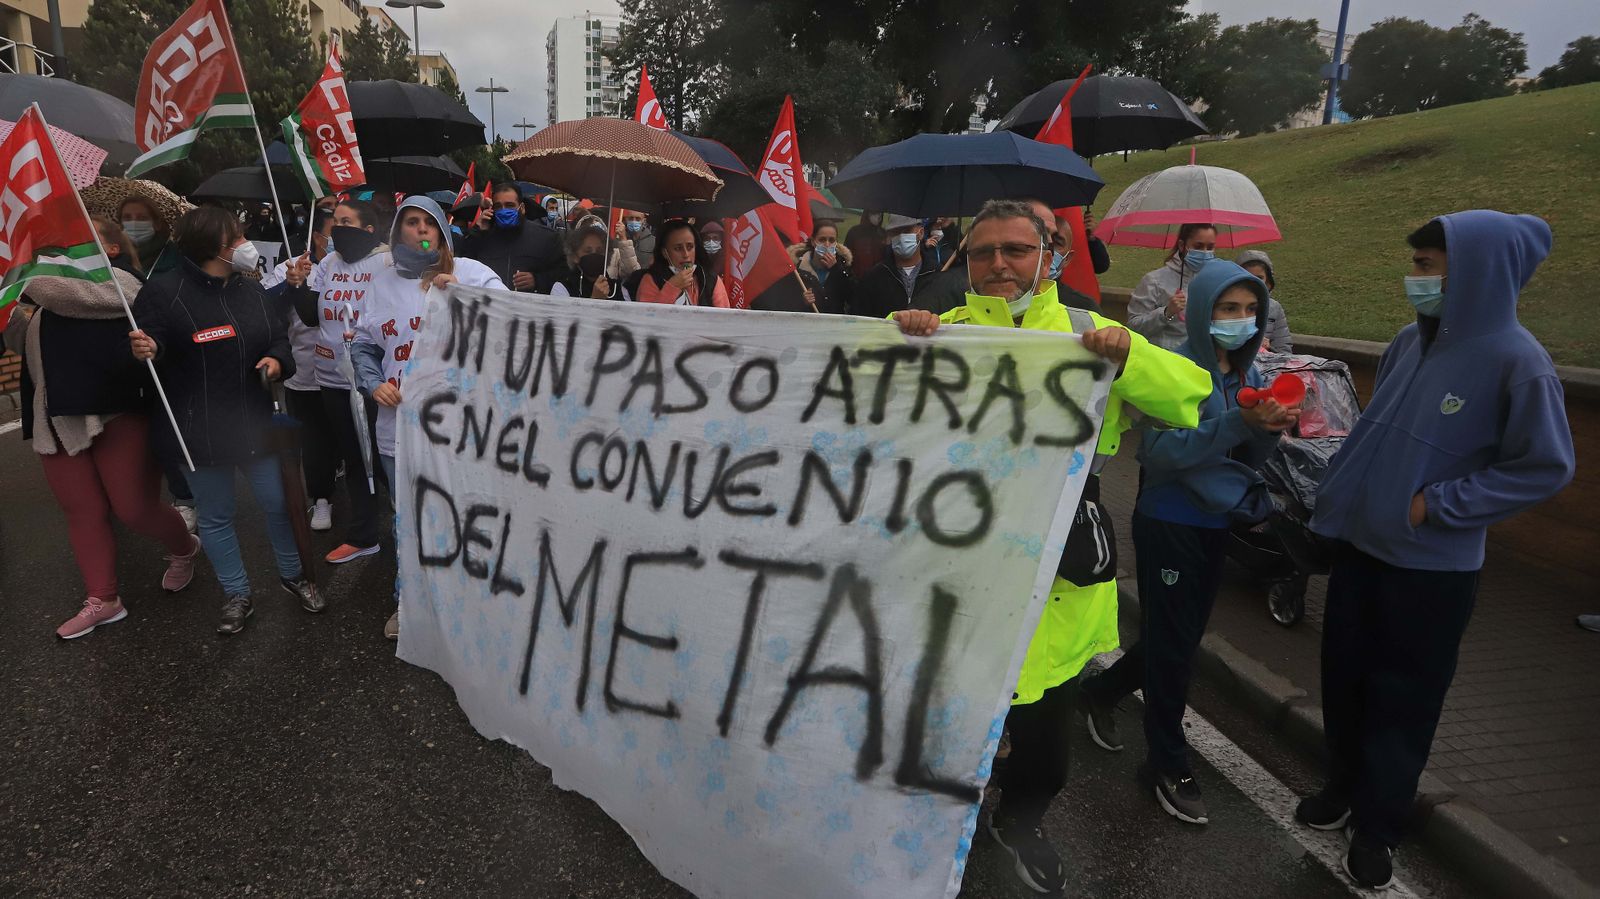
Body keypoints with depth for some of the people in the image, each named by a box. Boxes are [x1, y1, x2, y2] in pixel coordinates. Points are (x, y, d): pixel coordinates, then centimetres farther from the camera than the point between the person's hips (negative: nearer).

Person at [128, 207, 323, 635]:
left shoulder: (252, 290, 7)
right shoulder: (164, 291, -11)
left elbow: (279, 337, 14)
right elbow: (154, 344, -10)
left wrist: (277, 359, -8)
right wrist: (146, 350, -34)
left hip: (255, 422, 4)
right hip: (200, 432, -4)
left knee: (278, 503, 10)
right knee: (216, 516, 10)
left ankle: (292, 575, 31)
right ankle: (236, 595, 25)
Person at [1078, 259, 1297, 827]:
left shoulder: (1247, 374, 6)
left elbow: (1249, 458, 7)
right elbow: (1160, 451, -25)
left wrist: (1271, 430, -14)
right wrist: (1238, 423, -32)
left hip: (1216, 522, 7)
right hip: (1169, 523, -7)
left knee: (1182, 638, 18)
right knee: (1173, 645, 3)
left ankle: (1100, 693, 41)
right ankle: (1168, 766, 20)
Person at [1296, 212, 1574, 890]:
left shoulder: (1516, 360, -16)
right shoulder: (1409, 341, 1)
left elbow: (1546, 468, -13)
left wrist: (1438, 506, -15)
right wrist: (1338, 492, 8)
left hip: (1432, 564, -5)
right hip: (1360, 544, 6)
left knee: (1402, 696, 9)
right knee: (1344, 676, 16)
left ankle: (1378, 826, 27)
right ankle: (1346, 786, 38)